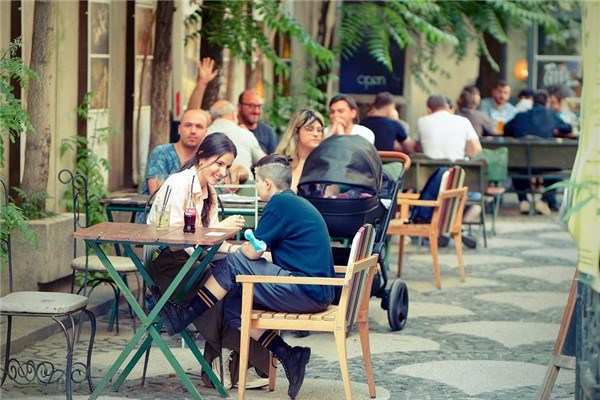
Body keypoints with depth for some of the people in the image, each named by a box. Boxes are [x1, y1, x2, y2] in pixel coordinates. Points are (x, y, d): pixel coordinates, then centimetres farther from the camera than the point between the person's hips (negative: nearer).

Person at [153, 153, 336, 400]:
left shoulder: (280, 204, -11)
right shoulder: (296, 203, 19)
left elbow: (253, 252, -9)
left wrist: (235, 249, 12)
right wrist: (238, 248, 24)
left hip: (306, 292, -10)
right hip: (318, 293, 10)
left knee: (234, 264, -8)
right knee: (235, 307, 9)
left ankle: (183, 316, 1)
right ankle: (289, 356, 3)